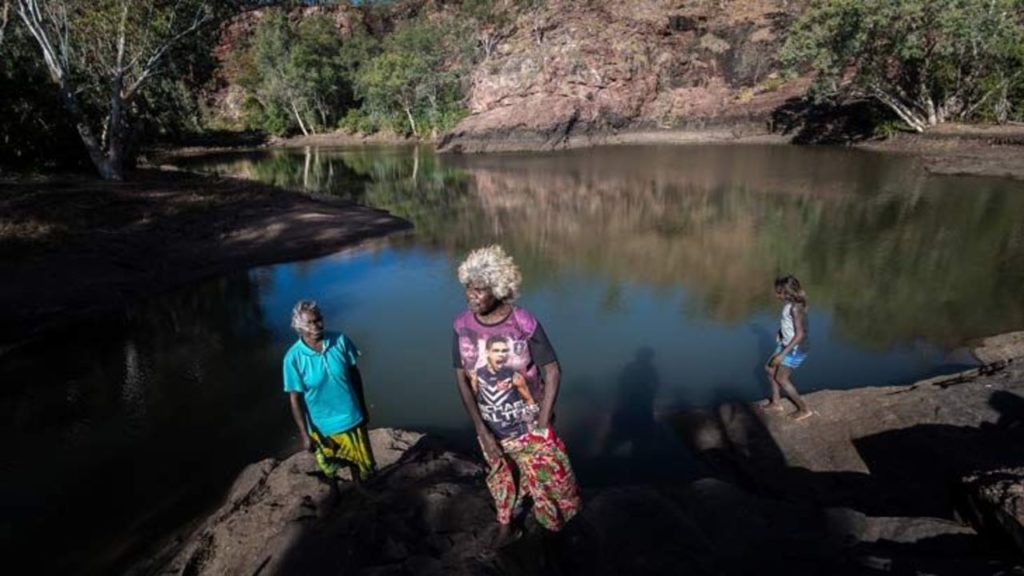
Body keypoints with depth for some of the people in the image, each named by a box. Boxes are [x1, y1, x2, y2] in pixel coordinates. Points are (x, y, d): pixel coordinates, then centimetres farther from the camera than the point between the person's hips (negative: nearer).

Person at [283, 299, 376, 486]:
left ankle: (360, 491, 50)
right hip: (322, 425, -2)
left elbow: (354, 374, -2)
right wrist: (305, 434, -11)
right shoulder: (293, 358, -21)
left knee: (359, 460, 21)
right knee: (329, 467, 23)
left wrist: (362, 407, 6)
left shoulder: (340, 340, -15)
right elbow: (295, 399, -14)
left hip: (351, 417, 2)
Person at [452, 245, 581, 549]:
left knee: (547, 476, 16)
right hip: (491, 428, 3)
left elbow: (553, 372, -14)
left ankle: (558, 519, 48)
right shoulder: (462, 326, -14)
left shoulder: (525, 324, -23)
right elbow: (462, 379, -8)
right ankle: (505, 525, 50)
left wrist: (543, 424, -15)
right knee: (500, 477, 23)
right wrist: (482, 431, -13)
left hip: (528, 425, -2)